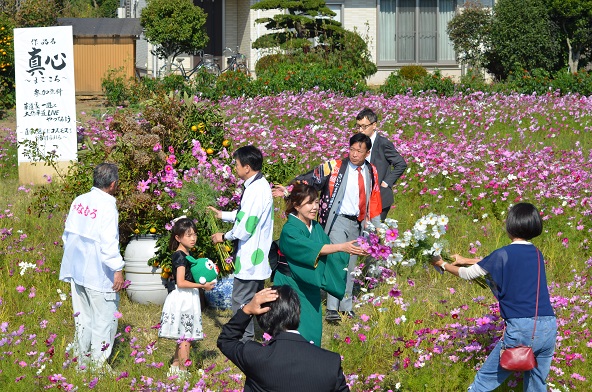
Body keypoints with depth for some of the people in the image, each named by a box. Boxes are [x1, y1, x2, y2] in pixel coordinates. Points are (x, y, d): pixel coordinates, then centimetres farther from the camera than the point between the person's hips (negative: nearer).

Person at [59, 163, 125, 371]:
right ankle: (98, 364, 4)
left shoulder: (79, 201, 6)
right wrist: (118, 269, -15)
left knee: (83, 317, 16)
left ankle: (82, 361, 22)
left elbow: (68, 234, 13)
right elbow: (109, 242, -20)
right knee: (104, 320, 2)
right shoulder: (107, 206, -16)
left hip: (77, 270, 8)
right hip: (98, 273, -8)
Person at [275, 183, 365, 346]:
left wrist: (351, 251, -12)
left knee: (312, 333, 9)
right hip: (292, 288, -7)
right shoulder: (289, 230, -18)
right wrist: (341, 247, -42)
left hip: (310, 289, 7)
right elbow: (313, 248, -32)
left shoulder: (316, 227, 6)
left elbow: (329, 254, 4)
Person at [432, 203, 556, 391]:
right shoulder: (537, 254, 14)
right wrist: (466, 260, 36)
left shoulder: (503, 254, -4)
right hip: (549, 327, 5)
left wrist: (443, 264, 26)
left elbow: (468, 274, 9)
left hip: (521, 328, -5)